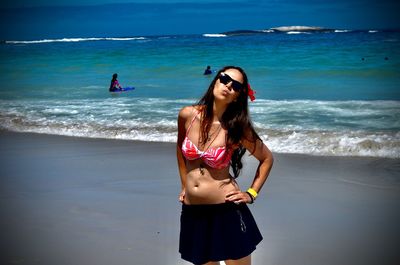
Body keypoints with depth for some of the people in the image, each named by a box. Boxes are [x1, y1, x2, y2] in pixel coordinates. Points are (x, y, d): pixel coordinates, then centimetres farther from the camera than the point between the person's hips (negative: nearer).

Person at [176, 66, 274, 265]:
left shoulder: (237, 128, -9)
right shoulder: (187, 115, -2)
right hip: (192, 213, 3)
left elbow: (267, 158, 6)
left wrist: (252, 193, -1)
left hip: (226, 210, -3)